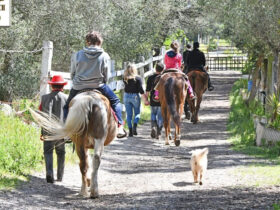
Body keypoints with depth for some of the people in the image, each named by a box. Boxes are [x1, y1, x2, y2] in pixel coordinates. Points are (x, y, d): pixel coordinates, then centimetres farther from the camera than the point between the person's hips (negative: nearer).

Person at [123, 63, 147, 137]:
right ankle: (135, 126, -11)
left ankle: (130, 131, 6)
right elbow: (141, 90, -12)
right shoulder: (138, 78, -10)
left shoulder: (125, 78, -3)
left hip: (126, 96, 2)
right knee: (137, 113, 12)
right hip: (135, 96, -2)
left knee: (129, 114, 8)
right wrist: (145, 99, -6)